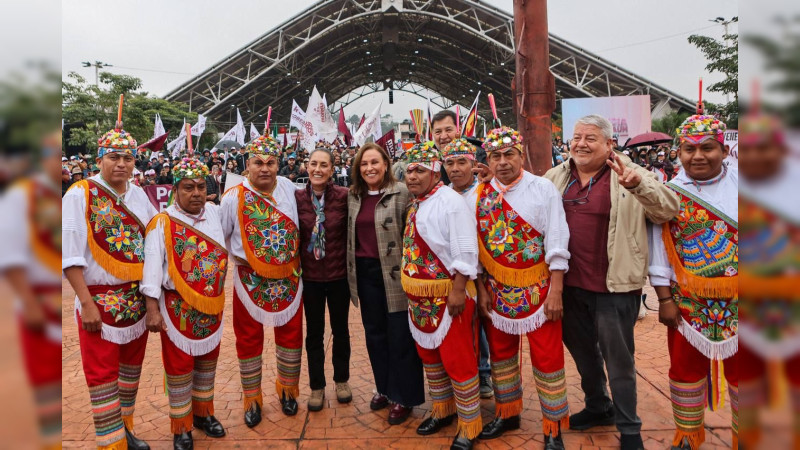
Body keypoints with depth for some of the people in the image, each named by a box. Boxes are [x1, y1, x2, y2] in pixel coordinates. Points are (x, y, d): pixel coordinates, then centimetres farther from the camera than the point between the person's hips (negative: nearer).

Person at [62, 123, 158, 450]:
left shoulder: (138, 194, 7)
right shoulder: (80, 194, -9)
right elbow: (71, 255, -13)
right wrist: (86, 303, -16)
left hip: (137, 298, 5)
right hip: (100, 300, -5)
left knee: (132, 367, 16)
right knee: (102, 374, 3)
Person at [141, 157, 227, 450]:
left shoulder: (214, 213, 2)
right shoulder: (162, 222, -12)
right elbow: (152, 267, -15)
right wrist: (153, 309, -20)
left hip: (212, 305, 5)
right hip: (178, 306, -4)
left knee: (207, 361, 17)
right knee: (179, 367, 7)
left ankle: (203, 413, 36)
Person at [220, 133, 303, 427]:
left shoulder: (288, 188, -4)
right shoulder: (233, 197, -12)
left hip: (289, 278, 3)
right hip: (250, 280, -2)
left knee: (291, 334, 13)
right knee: (249, 339, 11)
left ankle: (287, 389, 36)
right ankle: (252, 399, 30)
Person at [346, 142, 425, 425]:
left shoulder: (401, 193, -10)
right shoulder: (353, 196, 8)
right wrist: (351, 270, 13)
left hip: (394, 272, -6)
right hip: (365, 272, 6)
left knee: (400, 336, 4)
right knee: (374, 333, 17)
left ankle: (404, 397, 21)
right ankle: (384, 388, 35)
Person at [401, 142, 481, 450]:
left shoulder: (451, 202, -16)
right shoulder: (415, 204, 9)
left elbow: (465, 251, -21)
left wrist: (458, 291, -23)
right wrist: (410, 286, 17)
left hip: (447, 294, -8)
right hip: (419, 295, 9)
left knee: (457, 360, 1)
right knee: (428, 353, 19)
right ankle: (442, 410, 40)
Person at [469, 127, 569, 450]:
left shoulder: (544, 189, -7)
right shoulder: (478, 198, 0)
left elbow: (556, 244, -10)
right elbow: (473, 248, 4)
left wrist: (555, 291, -14)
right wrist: (481, 289, 0)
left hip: (537, 290, -3)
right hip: (497, 291, 3)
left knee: (547, 357, 5)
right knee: (500, 353, 16)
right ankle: (507, 413, 37)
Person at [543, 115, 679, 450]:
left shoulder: (630, 175, -7)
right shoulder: (557, 177, 6)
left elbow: (668, 210, -19)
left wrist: (636, 185, -35)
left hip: (613, 287, -5)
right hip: (570, 284, 5)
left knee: (618, 360, 8)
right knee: (582, 352, 22)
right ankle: (597, 407, 45)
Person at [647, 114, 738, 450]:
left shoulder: (739, 186, -3)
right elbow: (659, 249, -4)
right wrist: (664, 299, -6)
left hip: (737, 301, 0)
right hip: (687, 301, 0)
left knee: (739, 370, 14)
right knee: (686, 368, 12)